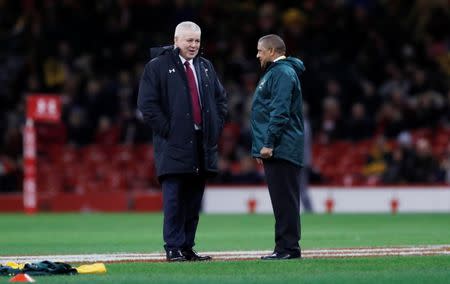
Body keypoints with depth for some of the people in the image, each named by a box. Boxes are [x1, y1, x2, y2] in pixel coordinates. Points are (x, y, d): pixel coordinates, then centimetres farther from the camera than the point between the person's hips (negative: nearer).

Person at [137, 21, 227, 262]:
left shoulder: (206, 67, 17)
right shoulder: (158, 66, -2)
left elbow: (221, 98, 25)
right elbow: (147, 103, -7)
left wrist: (216, 127, 12)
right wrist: (167, 130, -11)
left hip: (203, 144, 6)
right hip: (174, 145, -6)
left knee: (194, 200, 7)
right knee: (174, 199, -8)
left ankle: (188, 247, 12)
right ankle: (173, 248, -4)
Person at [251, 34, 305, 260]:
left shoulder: (283, 73, -10)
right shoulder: (273, 72, 22)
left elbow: (280, 112, -19)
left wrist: (268, 144, -21)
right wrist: (263, 147, 22)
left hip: (280, 149, -10)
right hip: (276, 150, 10)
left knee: (285, 199, -10)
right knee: (283, 200, 9)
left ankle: (288, 248, -10)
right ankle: (285, 248, 11)